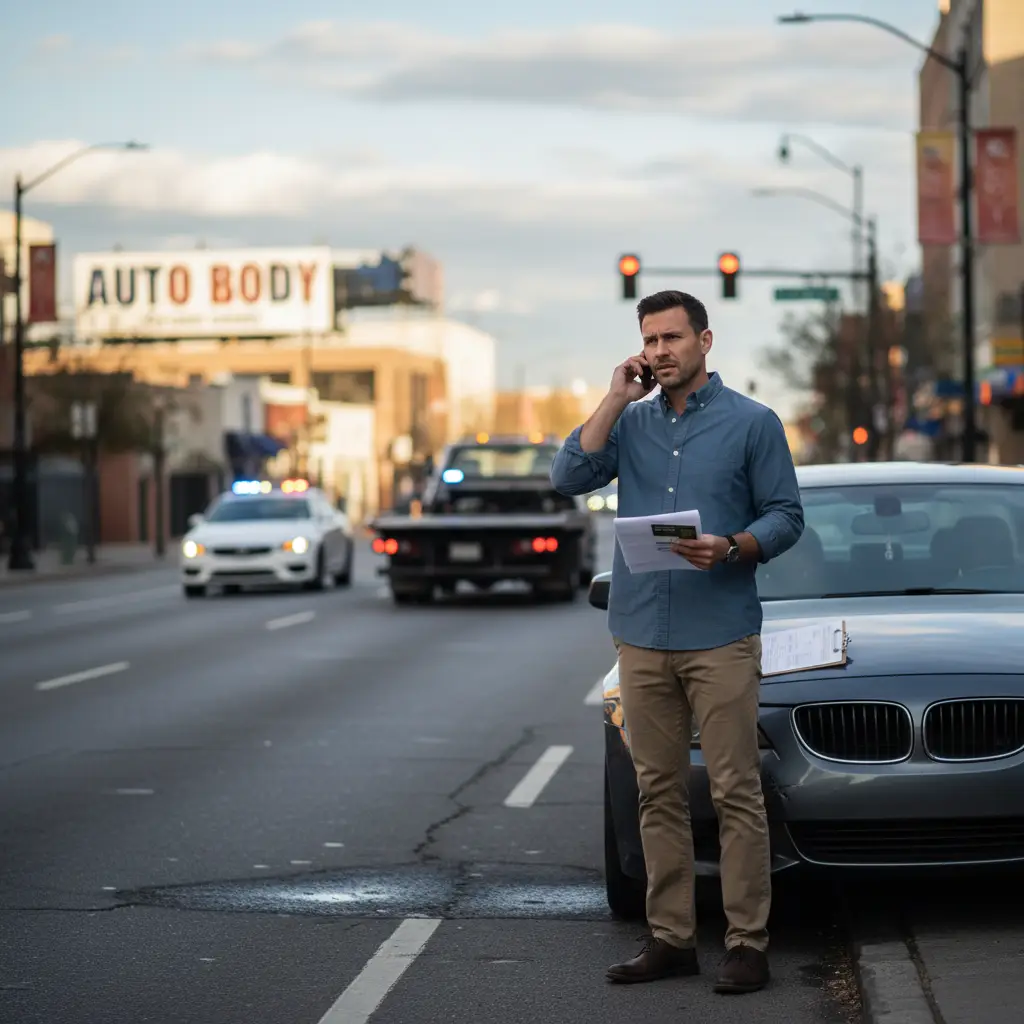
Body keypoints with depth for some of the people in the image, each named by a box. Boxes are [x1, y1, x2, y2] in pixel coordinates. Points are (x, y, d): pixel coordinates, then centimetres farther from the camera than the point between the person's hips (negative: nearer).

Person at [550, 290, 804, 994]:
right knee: (659, 794, 8)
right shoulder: (631, 422, 13)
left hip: (721, 637, -4)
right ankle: (671, 937, 14)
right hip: (642, 637, 4)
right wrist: (617, 399, -4)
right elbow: (571, 476, -2)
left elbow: (786, 515, 0)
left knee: (736, 793, -5)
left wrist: (730, 548, -18)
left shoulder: (751, 423, 2)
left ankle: (748, 942, 0)